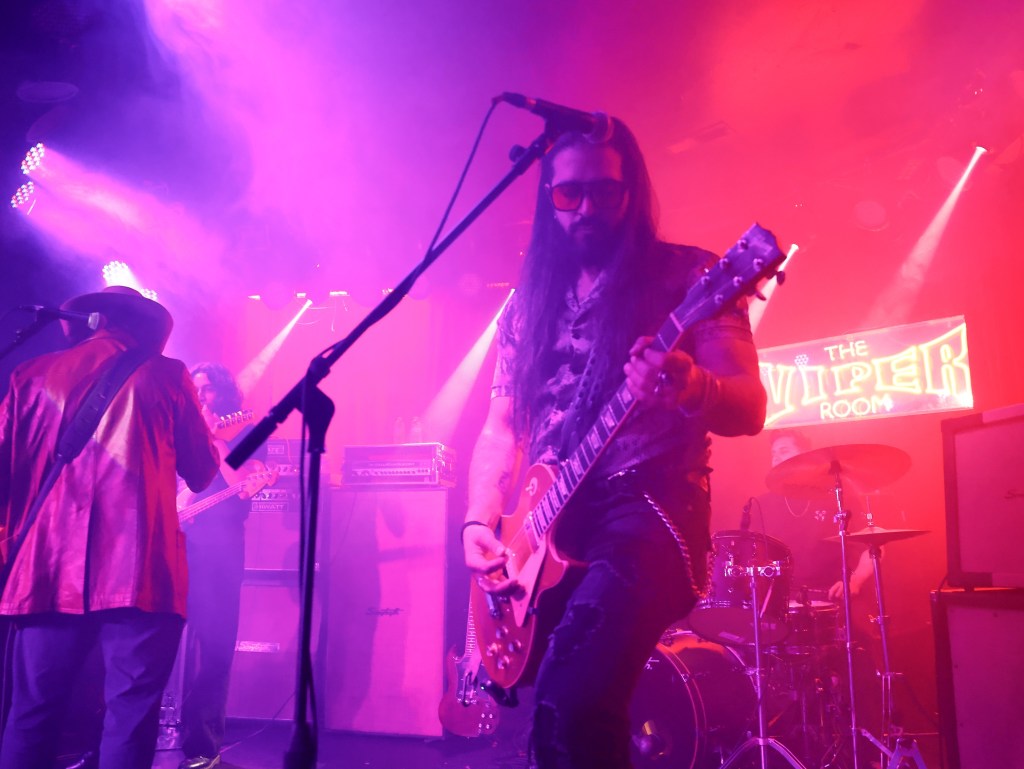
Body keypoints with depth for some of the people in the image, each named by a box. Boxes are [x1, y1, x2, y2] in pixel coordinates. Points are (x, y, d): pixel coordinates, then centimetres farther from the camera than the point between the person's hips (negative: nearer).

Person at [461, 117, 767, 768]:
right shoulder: (529, 301, 15)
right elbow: (502, 423, 17)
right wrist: (482, 522, 1)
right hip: (545, 528, 6)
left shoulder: (689, 276, 1)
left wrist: (689, 388, -30)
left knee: (568, 708, -27)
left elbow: (749, 409, -8)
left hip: (649, 510, -5)